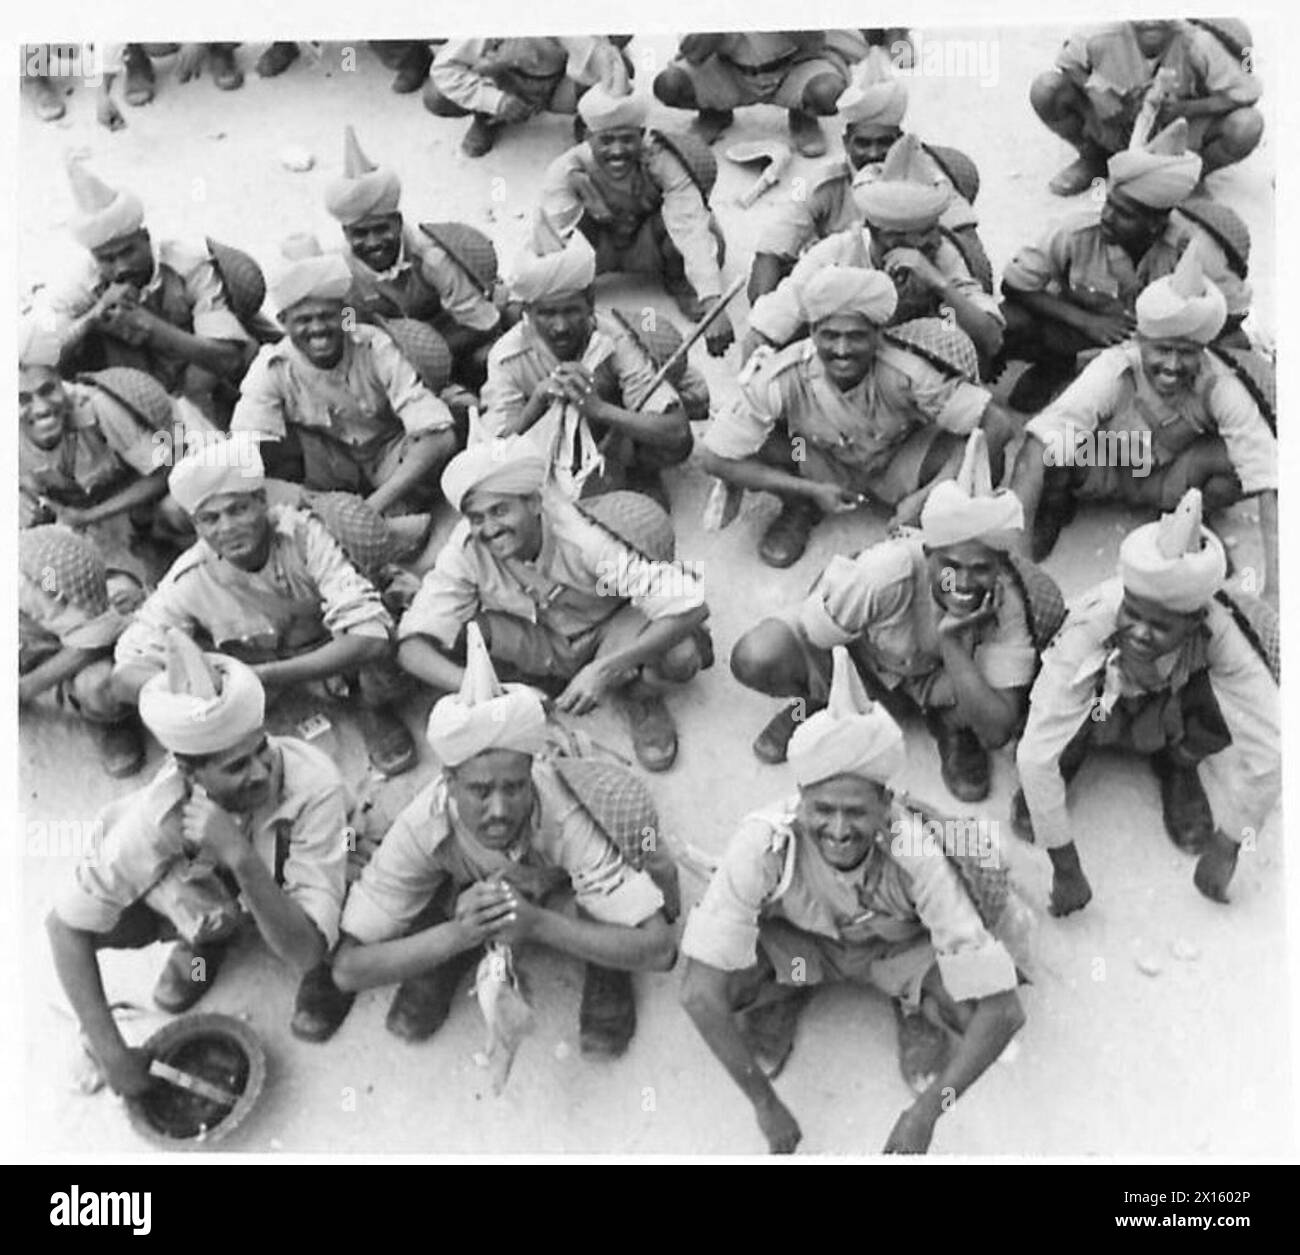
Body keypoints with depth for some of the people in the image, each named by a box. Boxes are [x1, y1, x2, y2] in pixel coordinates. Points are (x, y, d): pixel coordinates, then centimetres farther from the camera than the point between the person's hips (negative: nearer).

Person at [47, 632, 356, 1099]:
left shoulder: (313, 785, -39)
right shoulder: (163, 809, -33)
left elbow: (305, 950, -39)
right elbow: (66, 924, -24)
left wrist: (241, 857, -53)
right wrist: (112, 1053, -27)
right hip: (215, 892, 3)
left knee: (315, 960, -35)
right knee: (113, 918, -24)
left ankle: (326, 972, 1)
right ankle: (203, 938, 9)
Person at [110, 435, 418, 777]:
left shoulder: (301, 533, -30)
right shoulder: (190, 580, -23)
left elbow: (369, 634, -37)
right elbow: (126, 673, -22)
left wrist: (266, 677, -46)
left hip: (328, 657, -2)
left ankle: (377, 714, 0)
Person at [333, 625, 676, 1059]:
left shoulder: (565, 814, -43)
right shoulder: (423, 826, -36)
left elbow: (659, 949, -43)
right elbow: (347, 969, -33)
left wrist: (538, 924, -53)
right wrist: (456, 934, -49)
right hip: (469, 889, 1)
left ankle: (608, 982, -8)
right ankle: (435, 978, 9)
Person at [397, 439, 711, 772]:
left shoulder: (586, 536, -32)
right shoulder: (466, 548, -23)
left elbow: (688, 607, -36)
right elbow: (412, 644, -26)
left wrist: (605, 669, -44)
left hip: (611, 633, -2)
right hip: (542, 647, 3)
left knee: (680, 655, -35)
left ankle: (639, 698, 1)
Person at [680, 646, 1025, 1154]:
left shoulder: (917, 854, -38)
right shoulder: (765, 841, -38)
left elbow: (1003, 1011, -34)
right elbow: (699, 992, -36)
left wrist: (926, 1112, -35)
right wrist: (765, 1104, -31)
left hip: (901, 947, 0)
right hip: (795, 942, 1)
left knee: (976, 1003, -30)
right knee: (720, 982, -30)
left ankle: (917, 1012, 8)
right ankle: (780, 998, 8)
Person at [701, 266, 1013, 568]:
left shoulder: (907, 374, -34)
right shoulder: (780, 380, -31)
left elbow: (997, 427, -31)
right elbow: (716, 458, -25)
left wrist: (927, 497, -34)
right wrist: (811, 491, -27)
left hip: (897, 467, -1)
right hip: (823, 471, 1)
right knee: (756, 446, -29)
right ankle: (800, 510, 4)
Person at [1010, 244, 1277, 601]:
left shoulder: (1218, 386, -28)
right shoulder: (1115, 369, -33)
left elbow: (1266, 476, -33)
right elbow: (1039, 451, -43)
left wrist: (1274, 588, -44)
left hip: (1169, 477, 2)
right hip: (1101, 471, -2)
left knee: (1240, 458, -30)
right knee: (1047, 448, -35)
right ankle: (1054, 509, 1)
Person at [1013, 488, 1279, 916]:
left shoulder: (1218, 631, -36)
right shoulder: (1090, 624, -39)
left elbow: (1267, 749, -31)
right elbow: (1035, 755, -38)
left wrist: (1227, 847, -23)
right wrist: (1066, 869, -33)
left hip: (1171, 710, 2)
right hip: (1097, 708, -1)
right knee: (1031, 823, -26)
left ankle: (1177, 767, 3)